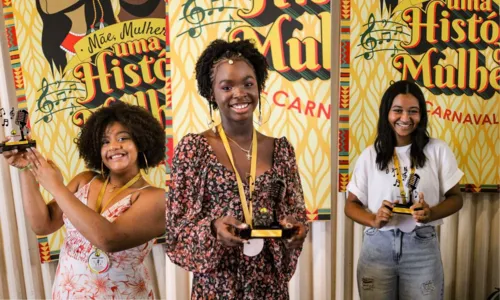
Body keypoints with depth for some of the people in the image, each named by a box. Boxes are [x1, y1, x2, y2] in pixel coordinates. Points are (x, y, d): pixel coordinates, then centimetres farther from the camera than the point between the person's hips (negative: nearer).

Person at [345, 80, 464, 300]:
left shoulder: (438, 150, -1)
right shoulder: (370, 155, -1)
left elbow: (455, 198, 5)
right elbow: (351, 204, 3)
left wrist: (431, 213, -15)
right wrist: (374, 220, -17)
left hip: (422, 247, 0)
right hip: (378, 246, 1)